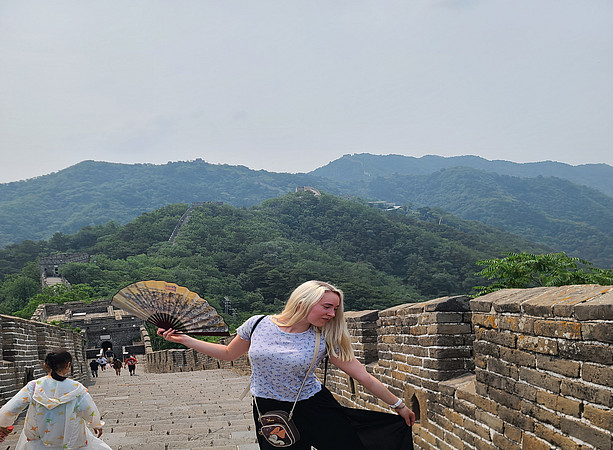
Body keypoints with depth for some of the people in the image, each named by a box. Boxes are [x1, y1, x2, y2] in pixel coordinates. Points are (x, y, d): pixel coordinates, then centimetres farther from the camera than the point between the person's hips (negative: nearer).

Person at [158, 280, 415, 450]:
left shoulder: (325, 341, -10)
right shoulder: (258, 325, -10)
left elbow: (364, 377, -5)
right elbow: (229, 353, 7)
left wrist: (399, 406, 0)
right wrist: (183, 339, 4)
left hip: (314, 407, 0)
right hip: (269, 411, 1)